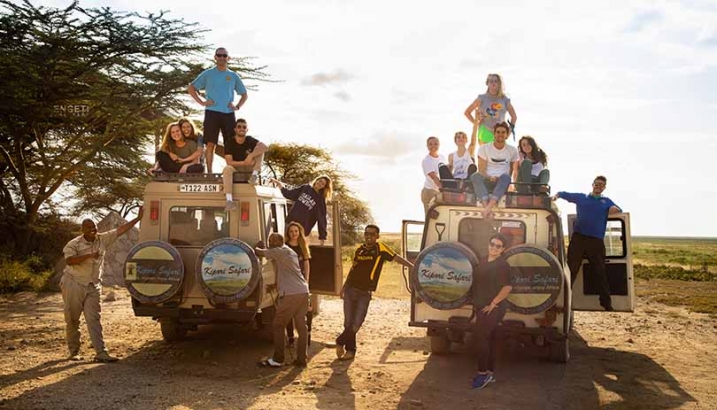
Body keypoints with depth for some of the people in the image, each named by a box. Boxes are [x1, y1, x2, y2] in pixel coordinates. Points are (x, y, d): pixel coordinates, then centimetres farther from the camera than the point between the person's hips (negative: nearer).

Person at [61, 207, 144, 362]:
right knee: (72, 320, 6)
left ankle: (101, 353, -8)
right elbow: (69, 260, -23)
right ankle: (74, 352, 18)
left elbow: (120, 230, 5)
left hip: (93, 286, 3)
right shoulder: (74, 244, -7)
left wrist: (138, 218, 2)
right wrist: (89, 255, -29)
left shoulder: (103, 239, 5)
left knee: (93, 319, -2)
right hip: (74, 284, -3)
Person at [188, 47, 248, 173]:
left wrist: (238, 106, 3)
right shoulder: (208, 74, 7)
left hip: (228, 113, 2)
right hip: (212, 112, -2)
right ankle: (209, 172, 0)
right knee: (210, 144, -4)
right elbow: (191, 88, 9)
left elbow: (244, 94, 20)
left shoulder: (233, 76, 13)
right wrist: (201, 102, -3)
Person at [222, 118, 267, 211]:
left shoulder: (250, 140, -4)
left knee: (260, 149, -17)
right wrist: (244, 163, -28)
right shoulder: (230, 142, -6)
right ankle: (229, 200, -50)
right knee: (227, 169, -37)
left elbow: (264, 146, -24)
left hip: (249, 168, 1)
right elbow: (229, 162, -15)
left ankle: (255, 174, -32)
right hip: (236, 169, -1)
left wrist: (251, 156, -38)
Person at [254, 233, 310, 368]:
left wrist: (255, 248, 20)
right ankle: (301, 359, 11)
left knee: (278, 326, 1)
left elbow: (260, 252, 1)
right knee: (301, 326, 9)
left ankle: (277, 359, 4)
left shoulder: (280, 251, -4)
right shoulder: (291, 253, 23)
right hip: (303, 292, 9)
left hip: (291, 294, -9)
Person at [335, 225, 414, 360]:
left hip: (364, 293, -3)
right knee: (348, 323, 1)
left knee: (356, 324, -6)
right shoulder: (359, 250, 7)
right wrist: (343, 287, 19)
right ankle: (350, 349, 19)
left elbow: (397, 258, -10)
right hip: (350, 289, 3)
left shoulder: (380, 248, -4)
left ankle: (340, 342, 17)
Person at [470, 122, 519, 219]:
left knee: (505, 176, -36)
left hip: (502, 183, 0)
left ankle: (488, 207, -52)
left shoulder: (512, 150, 14)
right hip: (487, 182, 0)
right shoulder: (484, 148, 8)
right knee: (475, 176, -34)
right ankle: (487, 208, -53)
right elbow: (481, 170, -1)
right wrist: (490, 177, -21)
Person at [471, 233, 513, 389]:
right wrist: (475, 303, 17)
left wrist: (493, 304, -20)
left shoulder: (502, 265, -14)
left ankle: (483, 373, -4)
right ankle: (489, 373, 20)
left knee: (479, 336, -12)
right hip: (481, 307, 8)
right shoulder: (483, 260, 11)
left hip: (492, 309, -8)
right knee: (488, 338, 12)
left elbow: (507, 287, -22)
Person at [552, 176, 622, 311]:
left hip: (597, 241, 1)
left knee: (601, 272, 3)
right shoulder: (581, 197, 17)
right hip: (578, 238, -1)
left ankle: (606, 303, 9)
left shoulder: (607, 201, 20)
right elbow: (564, 194, 22)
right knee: (571, 270, -4)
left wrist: (615, 209, -10)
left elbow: (619, 210, 14)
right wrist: (556, 196, -1)